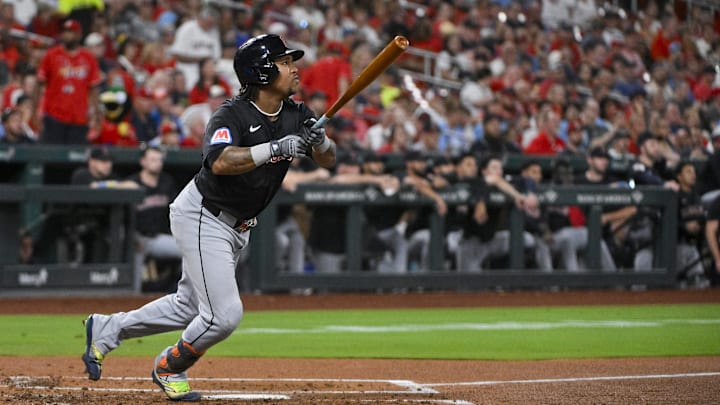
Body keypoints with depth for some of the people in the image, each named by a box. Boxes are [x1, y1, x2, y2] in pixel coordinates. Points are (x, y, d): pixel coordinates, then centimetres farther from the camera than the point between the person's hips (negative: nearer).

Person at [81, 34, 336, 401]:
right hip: (202, 217, -8)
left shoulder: (295, 116, -1)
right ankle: (169, 368, 13)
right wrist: (276, 147, -44)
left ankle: (105, 329, 32)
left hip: (235, 227, 8)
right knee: (224, 314, -14)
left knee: (188, 307, 16)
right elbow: (220, 162, -38)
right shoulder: (232, 115, -22)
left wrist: (320, 140, -26)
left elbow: (328, 160, -4)